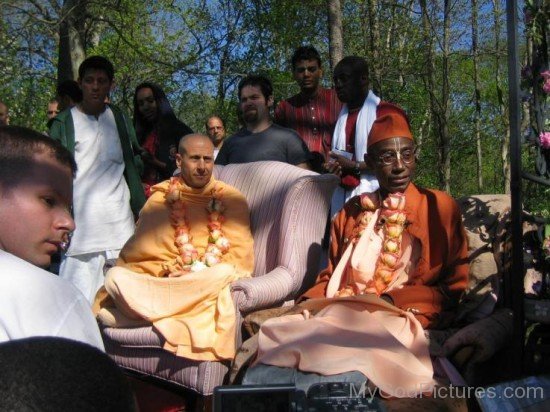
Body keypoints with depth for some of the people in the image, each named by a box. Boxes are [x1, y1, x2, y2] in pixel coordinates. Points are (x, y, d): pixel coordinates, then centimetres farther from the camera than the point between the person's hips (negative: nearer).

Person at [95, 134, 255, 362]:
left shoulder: (230, 199, 9)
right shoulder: (161, 198, 12)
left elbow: (240, 256, 1)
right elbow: (141, 249, 5)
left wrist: (203, 272, -13)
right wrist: (167, 269, -14)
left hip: (209, 282, 0)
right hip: (159, 280, 0)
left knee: (224, 275, -35)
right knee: (116, 276, -24)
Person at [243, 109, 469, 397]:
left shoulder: (440, 207, 8)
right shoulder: (351, 211, 21)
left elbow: (453, 288, 4)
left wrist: (392, 300, -11)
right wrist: (307, 303, -1)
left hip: (396, 322, -3)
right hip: (336, 315, 4)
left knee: (342, 380, -37)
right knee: (258, 377, -25)